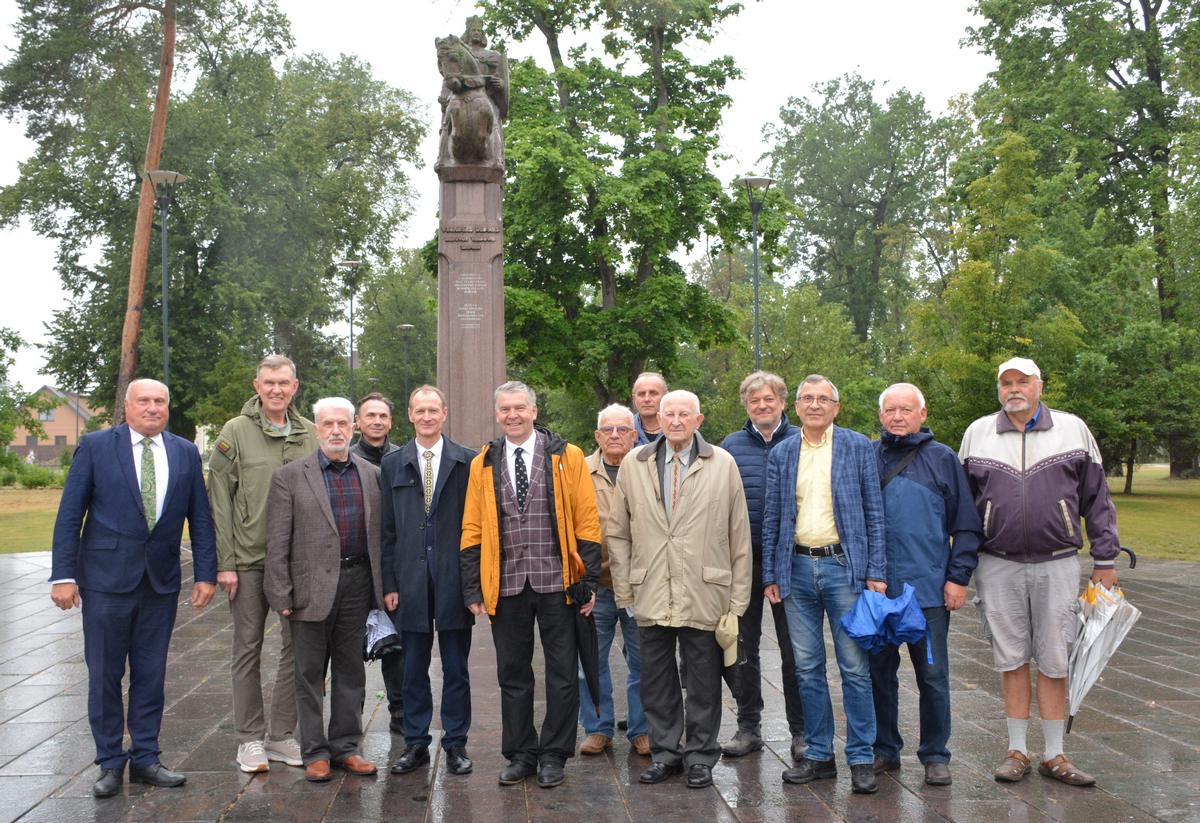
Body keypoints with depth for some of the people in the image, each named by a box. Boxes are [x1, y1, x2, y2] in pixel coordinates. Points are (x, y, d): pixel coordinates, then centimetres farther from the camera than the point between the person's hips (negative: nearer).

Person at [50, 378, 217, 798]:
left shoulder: (186, 453, 6)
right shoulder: (95, 446, -2)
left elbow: (200, 518, 7)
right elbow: (70, 514, -3)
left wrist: (205, 574, 1)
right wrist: (63, 574, -9)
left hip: (162, 580, 2)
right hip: (107, 576, -2)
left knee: (151, 673, 10)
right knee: (104, 674, 6)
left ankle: (145, 759, 21)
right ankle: (110, 763, 18)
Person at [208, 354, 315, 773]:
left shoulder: (309, 434, 5)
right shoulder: (236, 431, -4)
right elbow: (219, 501, -5)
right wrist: (224, 562, -10)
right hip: (249, 559, -3)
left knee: (296, 648, 8)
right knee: (248, 649, 6)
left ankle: (281, 735, 20)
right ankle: (250, 739, 17)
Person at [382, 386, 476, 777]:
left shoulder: (467, 462, 1)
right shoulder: (393, 464, 7)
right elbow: (387, 529, 6)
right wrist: (389, 583, 1)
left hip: (454, 580, -2)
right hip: (410, 580, 2)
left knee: (456, 669, 8)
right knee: (413, 669, 10)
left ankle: (456, 744, 19)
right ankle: (416, 743, 22)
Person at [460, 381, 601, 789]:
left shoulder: (567, 456, 0)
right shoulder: (483, 464, 7)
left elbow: (587, 522, 0)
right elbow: (472, 530, 7)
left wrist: (590, 581, -5)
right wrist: (472, 589, 1)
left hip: (556, 582, -2)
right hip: (506, 585, 2)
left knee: (562, 674, 6)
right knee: (513, 674, 11)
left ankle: (554, 755, 19)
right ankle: (520, 754, 24)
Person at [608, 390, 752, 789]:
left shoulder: (723, 464, 2)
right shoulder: (633, 465, 7)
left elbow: (739, 536, 2)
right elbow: (618, 532, 10)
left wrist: (738, 599, -1)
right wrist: (624, 589, 5)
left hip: (705, 595, -2)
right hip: (651, 595, 2)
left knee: (704, 679, 7)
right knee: (656, 679, 10)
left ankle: (700, 757, 23)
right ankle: (665, 752, 26)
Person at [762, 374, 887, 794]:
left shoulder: (858, 447, 2)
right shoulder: (780, 454, 10)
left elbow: (874, 513, 1)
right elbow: (771, 519, 11)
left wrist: (876, 572, -6)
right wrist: (771, 575, 6)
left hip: (844, 565, -3)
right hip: (798, 568, 3)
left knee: (855, 667, -1)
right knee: (807, 668, 8)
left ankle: (861, 759, 9)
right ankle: (819, 755, 19)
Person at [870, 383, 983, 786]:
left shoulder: (943, 458, 3)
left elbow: (966, 525, 4)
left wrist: (958, 577, -3)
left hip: (929, 588, -2)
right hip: (875, 587, 2)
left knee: (932, 675, 4)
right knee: (880, 672, 10)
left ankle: (935, 755, 17)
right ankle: (885, 749, 23)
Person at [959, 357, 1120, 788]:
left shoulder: (1073, 429, 4)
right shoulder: (977, 433, 7)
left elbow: (1097, 499, 7)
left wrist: (1105, 559, 4)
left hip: (1057, 565, -1)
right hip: (998, 566, 1)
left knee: (1053, 661, 4)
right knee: (1011, 659, 7)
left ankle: (1054, 755, 15)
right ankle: (1017, 751, 18)